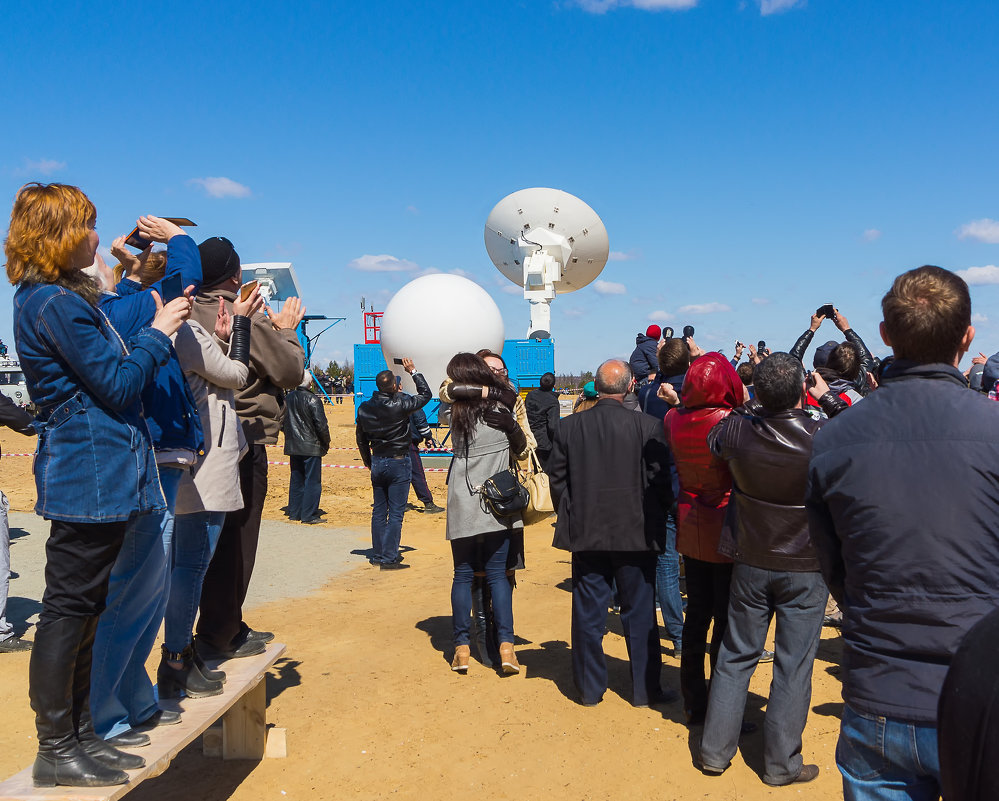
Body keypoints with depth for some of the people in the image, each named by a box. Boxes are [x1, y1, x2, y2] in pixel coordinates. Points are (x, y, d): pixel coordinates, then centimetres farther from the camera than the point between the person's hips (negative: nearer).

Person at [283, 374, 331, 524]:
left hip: (293, 447, 6)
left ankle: (294, 512, 20)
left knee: (296, 480, 15)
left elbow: (283, 421, 14)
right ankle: (309, 515, 1)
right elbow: (321, 424, -15)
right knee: (312, 481, 0)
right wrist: (326, 442, -1)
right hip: (311, 447, -6)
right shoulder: (312, 400, -15)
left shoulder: (288, 398, 5)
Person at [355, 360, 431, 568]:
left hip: (377, 462, 6)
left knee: (379, 511, 15)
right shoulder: (400, 405, -18)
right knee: (396, 513, 0)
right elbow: (425, 394, -5)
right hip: (398, 463, -6)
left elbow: (360, 438, 10)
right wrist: (413, 371, 5)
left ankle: (377, 555, 22)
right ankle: (389, 558, 0)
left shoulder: (364, 408, 0)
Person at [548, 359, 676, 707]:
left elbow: (557, 480, 2)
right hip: (636, 534, -1)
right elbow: (660, 482, -7)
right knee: (639, 613, 12)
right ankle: (645, 689, 22)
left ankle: (589, 688, 22)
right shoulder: (647, 427, -11)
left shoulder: (568, 426, -4)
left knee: (588, 614, 12)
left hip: (585, 533, 2)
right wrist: (656, 520, 8)